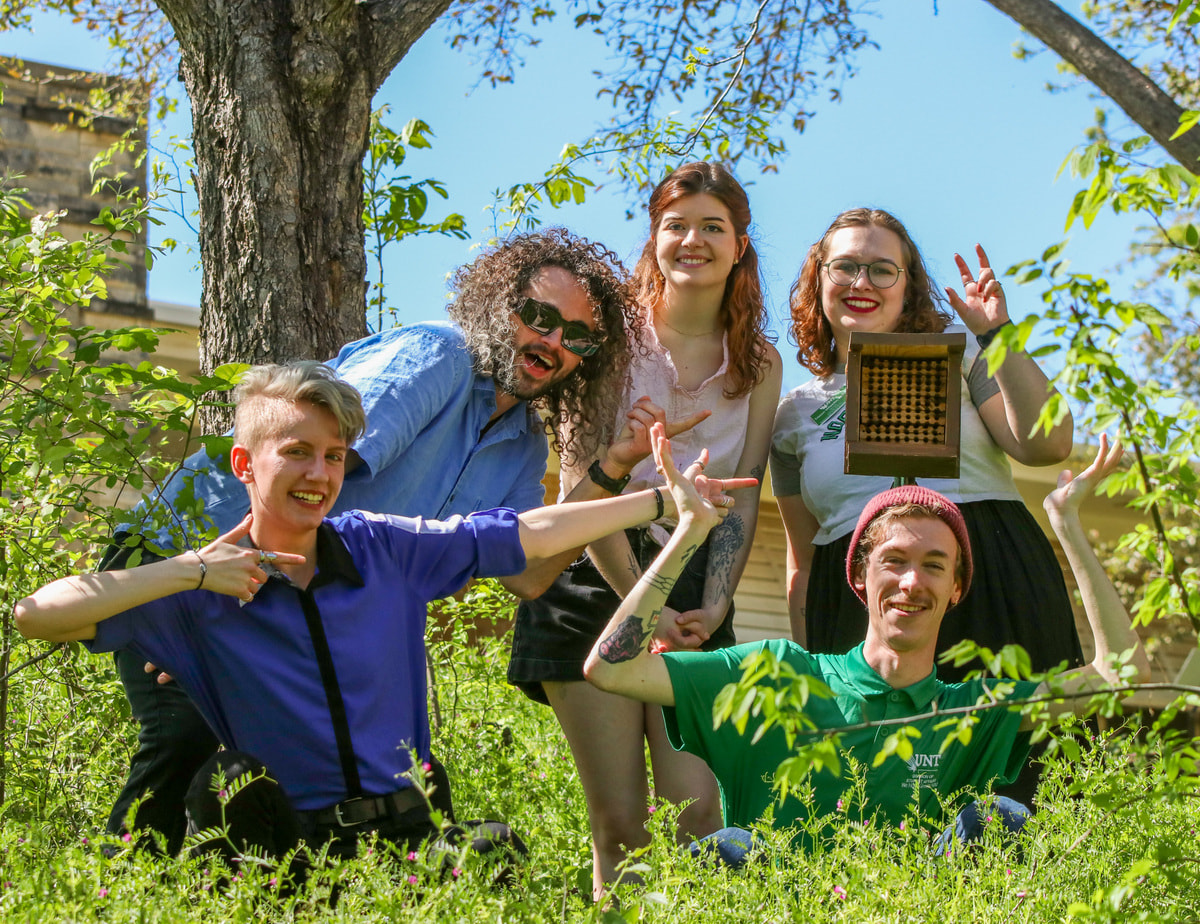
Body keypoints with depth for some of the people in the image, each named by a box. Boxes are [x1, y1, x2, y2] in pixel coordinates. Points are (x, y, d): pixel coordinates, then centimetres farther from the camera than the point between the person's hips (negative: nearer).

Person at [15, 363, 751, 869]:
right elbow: (37, 616, -13)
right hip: (289, 844, -1)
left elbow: (528, 535, 13)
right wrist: (191, 572, -16)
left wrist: (663, 501, 15)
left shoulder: (385, 551, 7)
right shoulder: (198, 595, -3)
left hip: (407, 831, 1)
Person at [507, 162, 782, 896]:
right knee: (620, 821, -6)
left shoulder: (759, 364, 9)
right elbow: (586, 484, -7)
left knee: (695, 808, -13)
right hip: (598, 577, -2)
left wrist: (712, 608, -8)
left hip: (695, 587, 2)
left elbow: (742, 499, 7)